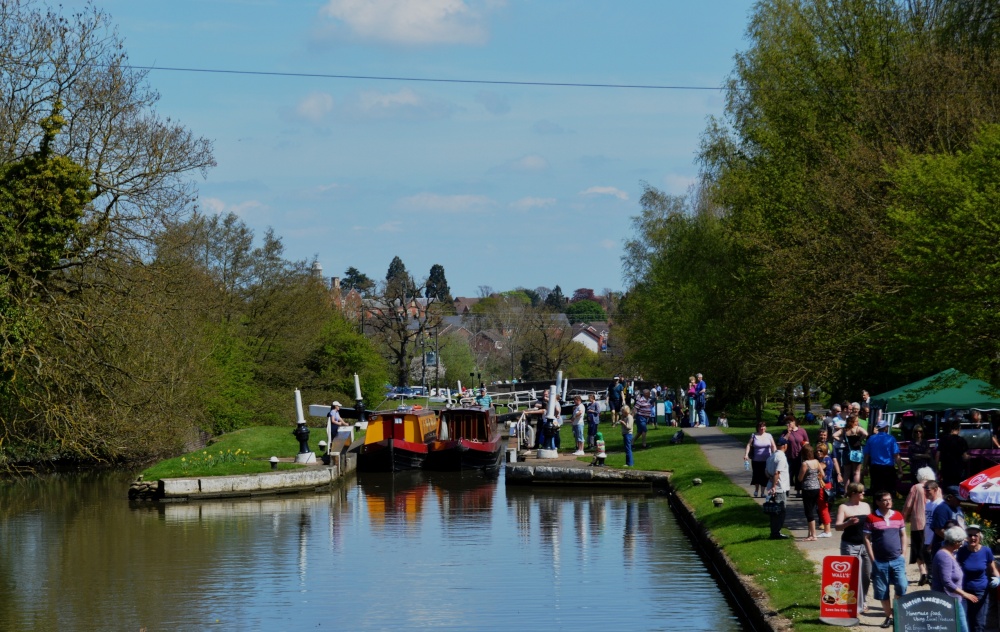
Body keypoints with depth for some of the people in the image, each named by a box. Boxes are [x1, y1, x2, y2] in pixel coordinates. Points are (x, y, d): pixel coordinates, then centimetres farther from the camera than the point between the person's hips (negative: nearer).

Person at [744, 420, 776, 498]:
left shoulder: (768, 435, 5)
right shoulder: (754, 436, 2)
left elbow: (773, 446, 5)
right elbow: (749, 445, -4)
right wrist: (746, 454, -16)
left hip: (766, 460, 1)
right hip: (756, 460, -1)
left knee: (764, 476, 0)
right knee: (756, 475, 1)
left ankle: (762, 492, 11)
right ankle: (756, 490, 23)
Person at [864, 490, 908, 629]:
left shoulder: (898, 516, 7)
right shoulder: (871, 518, -3)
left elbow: (903, 535, 14)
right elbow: (867, 539, -2)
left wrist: (903, 553, 4)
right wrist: (872, 559, -6)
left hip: (897, 560, 2)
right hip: (880, 562, -2)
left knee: (902, 586, -10)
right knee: (882, 591, 3)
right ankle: (888, 617, 15)